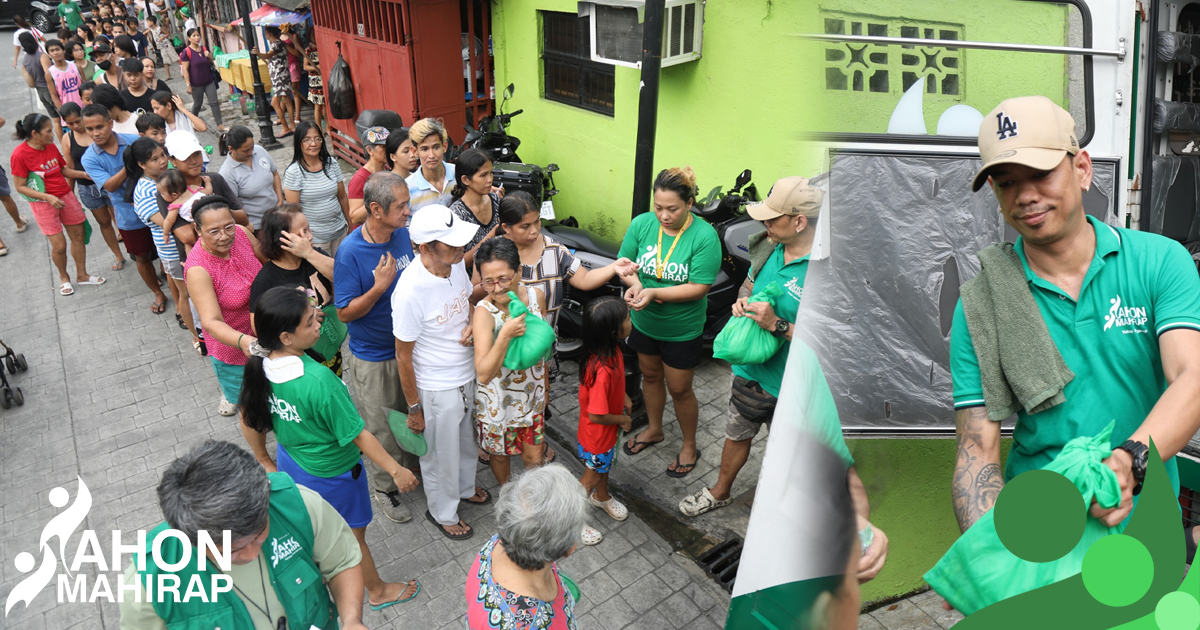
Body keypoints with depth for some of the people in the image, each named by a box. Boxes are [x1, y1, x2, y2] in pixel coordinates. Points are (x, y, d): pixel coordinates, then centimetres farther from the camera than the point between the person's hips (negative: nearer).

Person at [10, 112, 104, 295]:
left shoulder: (51, 146, -1)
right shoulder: (20, 155, -17)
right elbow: (21, 187, -14)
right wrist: (48, 197, -23)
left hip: (65, 196, 6)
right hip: (43, 204, -6)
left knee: (78, 235, 10)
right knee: (59, 245, -2)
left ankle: (82, 275, 26)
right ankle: (64, 278, 23)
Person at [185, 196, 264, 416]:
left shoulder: (242, 233, -22)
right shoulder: (198, 269, -36)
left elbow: (266, 260, -1)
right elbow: (211, 321, -42)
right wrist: (242, 341, -59)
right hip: (229, 338, -4)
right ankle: (231, 397, 63)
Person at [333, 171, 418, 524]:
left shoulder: (404, 234, -6)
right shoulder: (351, 251, -23)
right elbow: (345, 312, -19)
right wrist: (379, 287, -29)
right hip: (373, 357, -5)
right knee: (382, 430, 11)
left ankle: (413, 469, 48)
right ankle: (386, 487, 34)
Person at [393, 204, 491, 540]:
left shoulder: (456, 264, -12)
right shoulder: (411, 291, -32)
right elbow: (403, 356, -21)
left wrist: (473, 323, -13)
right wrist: (414, 408, -12)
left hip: (467, 374, 7)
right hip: (437, 389, -7)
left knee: (466, 439, 30)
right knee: (442, 454, 17)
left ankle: (465, 487, 57)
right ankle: (442, 512, 43)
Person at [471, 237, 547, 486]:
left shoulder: (536, 297, -13)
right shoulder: (484, 312, -28)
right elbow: (484, 374, -35)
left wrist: (544, 387, 15)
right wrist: (505, 335, -47)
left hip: (532, 395, 3)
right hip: (497, 401, -3)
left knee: (534, 456, 16)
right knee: (500, 453, 21)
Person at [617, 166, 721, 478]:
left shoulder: (705, 236, -23)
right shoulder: (642, 223, -12)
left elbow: (699, 287, -24)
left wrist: (654, 293, -34)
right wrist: (634, 283, -25)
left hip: (682, 331, -4)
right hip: (644, 322, 4)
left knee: (679, 390, 11)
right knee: (650, 376, 24)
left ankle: (689, 447, 35)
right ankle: (654, 430, 50)